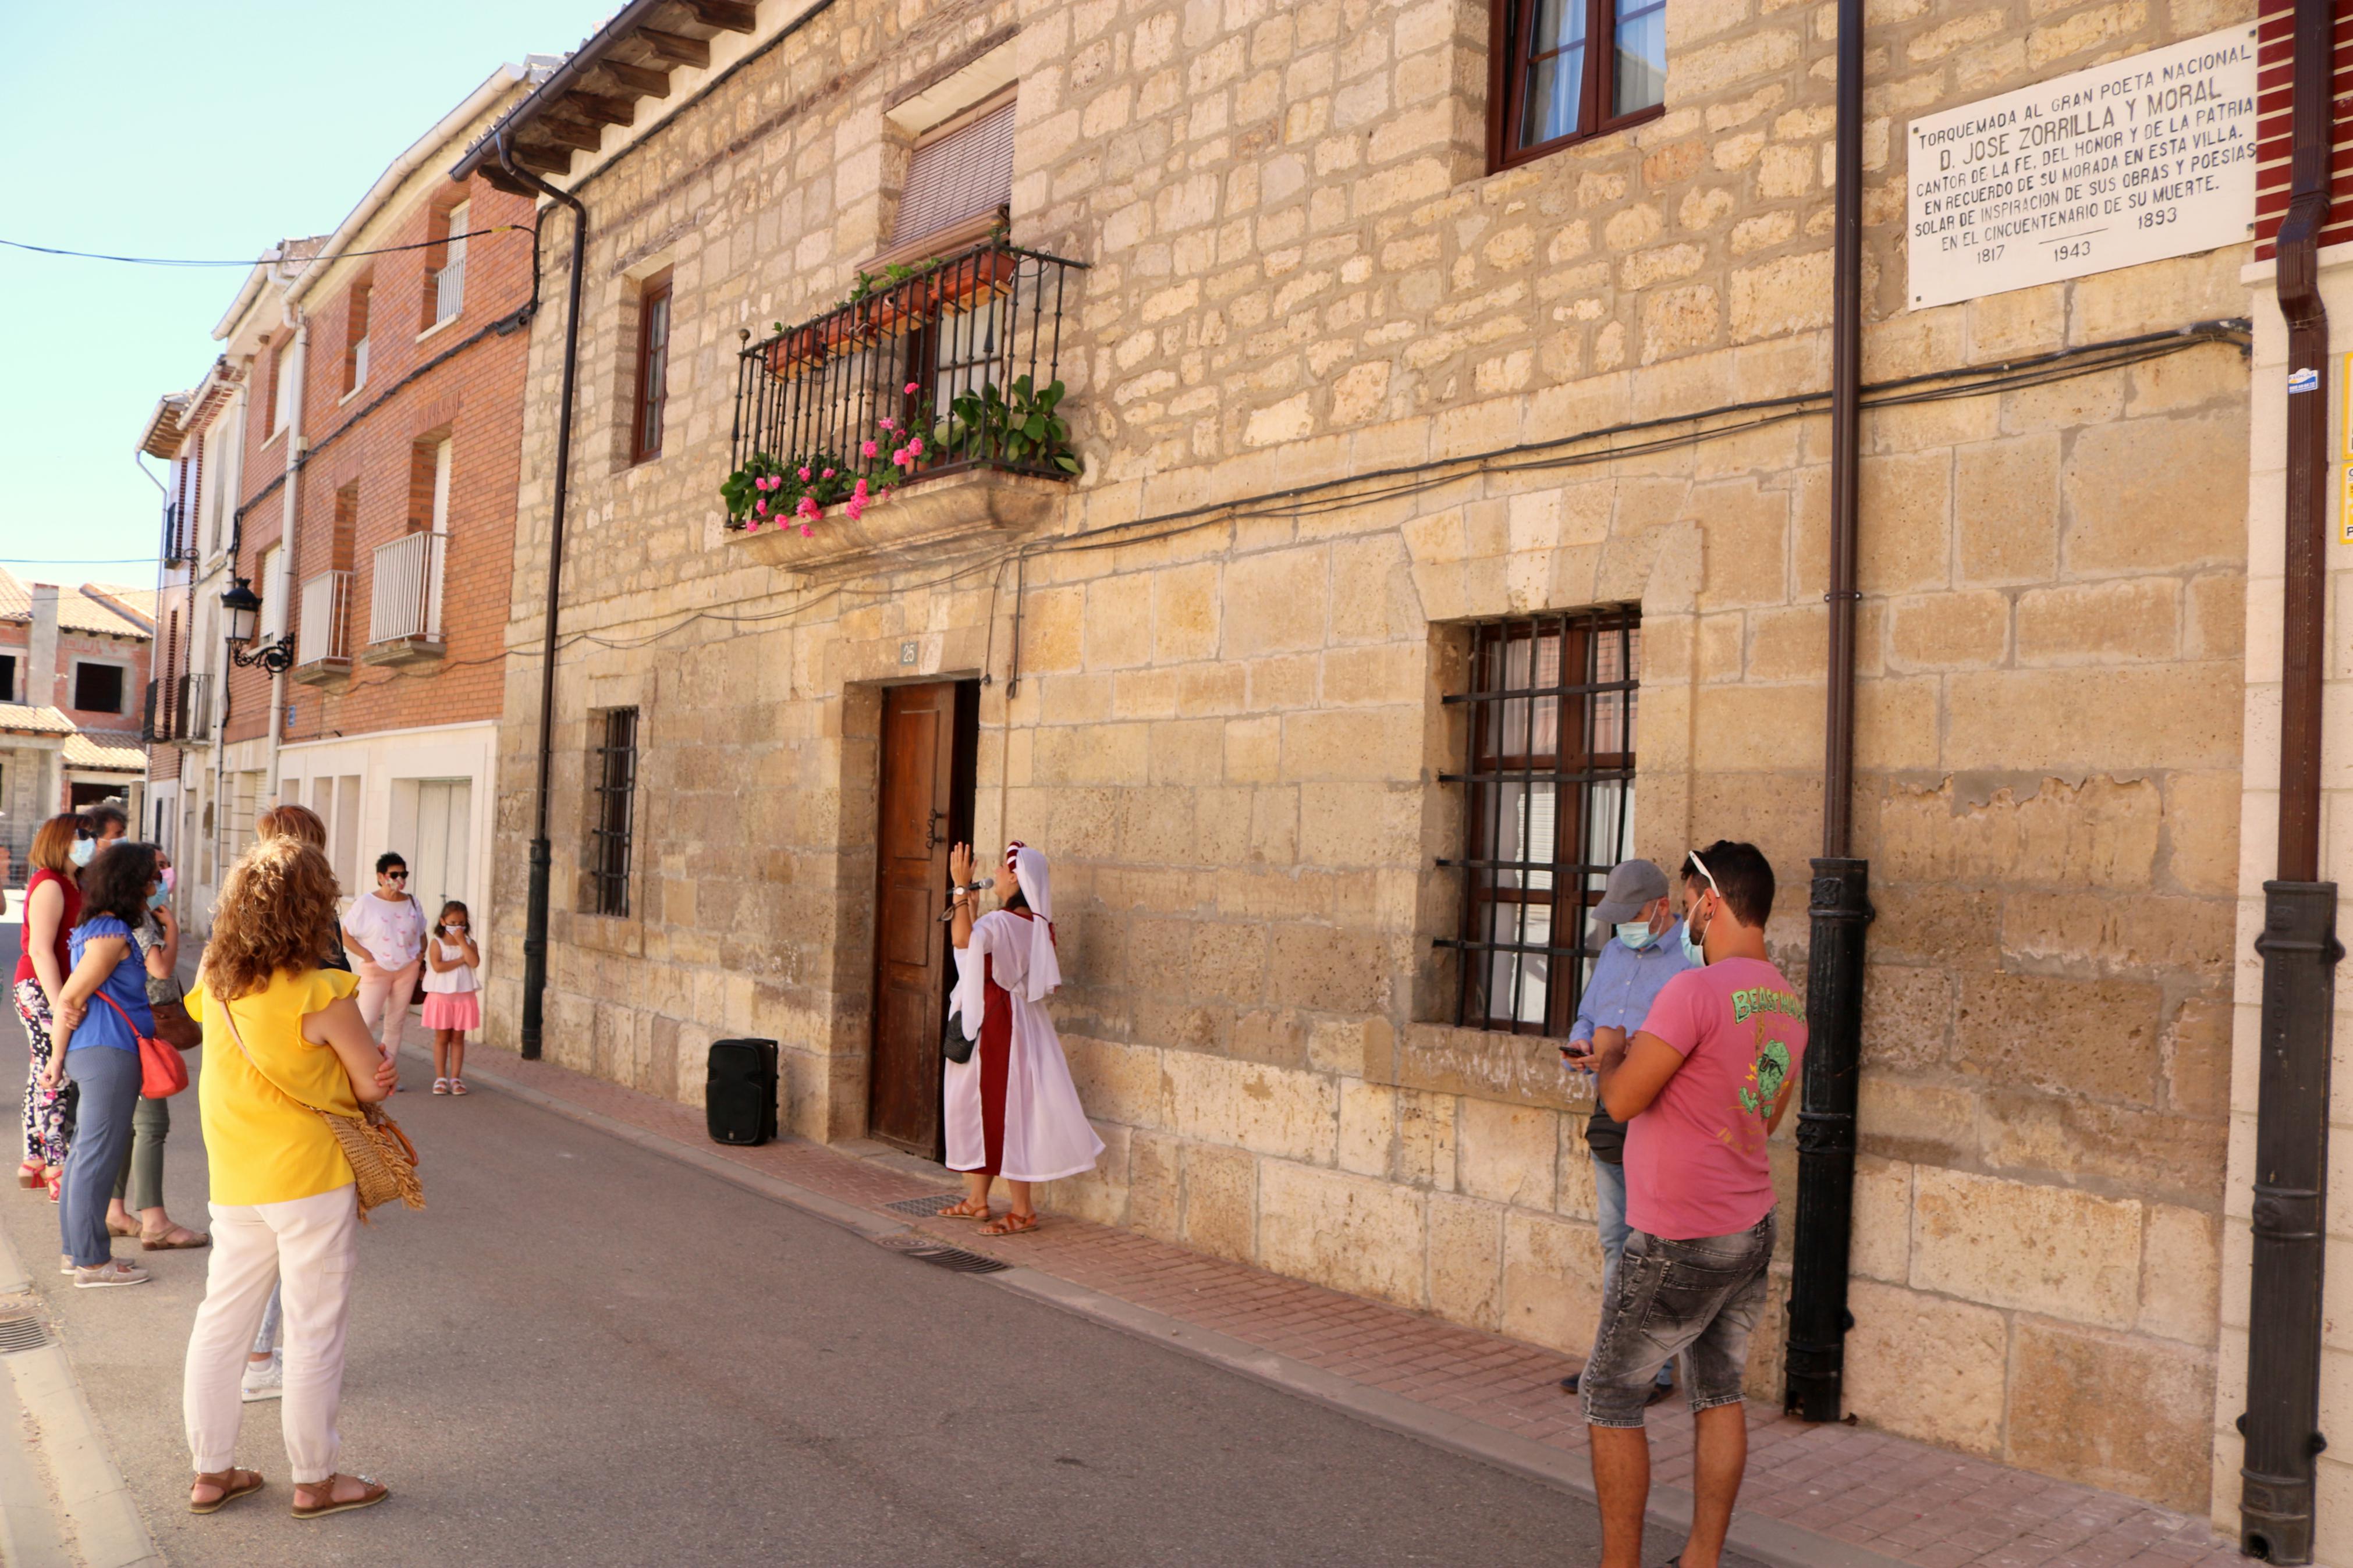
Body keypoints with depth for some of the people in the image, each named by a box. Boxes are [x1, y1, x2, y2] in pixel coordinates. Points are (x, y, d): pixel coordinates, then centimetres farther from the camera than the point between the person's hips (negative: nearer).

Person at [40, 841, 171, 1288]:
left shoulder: (98, 928, 15)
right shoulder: (112, 933, -15)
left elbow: (72, 1000, 18)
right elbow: (70, 1000, -16)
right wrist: (59, 1057, -5)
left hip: (93, 1054, 10)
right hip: (108, 1054, -10)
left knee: (85, 1154, 16)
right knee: (99, 1158, -3)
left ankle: (76, 1251, 25)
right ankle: (92, 1261, 3)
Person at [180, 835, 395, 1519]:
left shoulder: (214, 987, -1)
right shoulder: (322, 997, -19)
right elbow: (373, 1085, -12)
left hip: (234, 1186, 6)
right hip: (311, 1181, -6)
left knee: (220, 1322, 16)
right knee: (314, 1334, 6)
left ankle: (212, 1472, 27)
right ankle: (315, 1480, 17)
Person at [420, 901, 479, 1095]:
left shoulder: (469, 942, 4)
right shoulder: (437, 943, -2)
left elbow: (475, 962, -15)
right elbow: (438, 966, -17)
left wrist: (461, 941, -15)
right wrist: (462, 960, -12)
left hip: (464, 997, 2)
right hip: (441, 996, -2)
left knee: (458, 1038, 7)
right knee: (442, 1037, 4)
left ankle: (455, 1078, 12)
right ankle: (440, 1078, 11)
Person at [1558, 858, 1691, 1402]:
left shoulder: (1693, 959, -12)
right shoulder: (1614, 951, 15)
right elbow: (1588, 1015, 21)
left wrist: (1625, 1051, -25)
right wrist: (1580, 1043, -1)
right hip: (1611, 1113, 8)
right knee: (1614, 1238, 13)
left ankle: (1656, 1370, 8)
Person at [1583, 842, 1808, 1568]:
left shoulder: (1697, 990, -22)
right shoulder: (1788, 1005, 5)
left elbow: (1623, 1100, -21)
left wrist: (1610, 1058, 1)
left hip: (1680, 1243, -8)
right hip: (1752, 1229, 8)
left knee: (1612, 1396, 6)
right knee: (1719, 1392, 17)